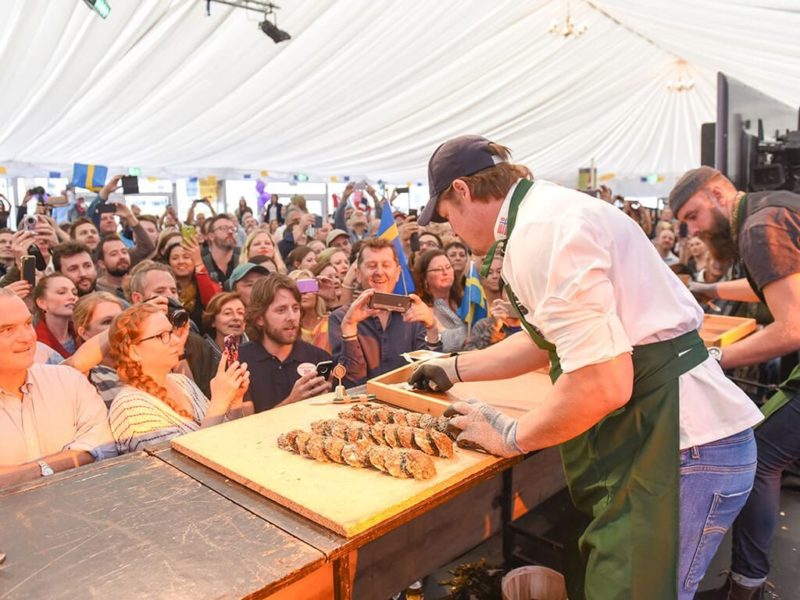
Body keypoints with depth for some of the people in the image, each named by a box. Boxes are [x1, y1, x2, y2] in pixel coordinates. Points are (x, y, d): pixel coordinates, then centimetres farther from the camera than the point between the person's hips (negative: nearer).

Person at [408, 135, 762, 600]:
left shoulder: (540, 230, -21)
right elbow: (548, 340, 24)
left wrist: (510, 436, -10)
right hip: (657, 437, 10)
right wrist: (455, 368, 29)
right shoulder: (549, 210, 12)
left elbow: (602, 384, -27)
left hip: (684, 449, -10)